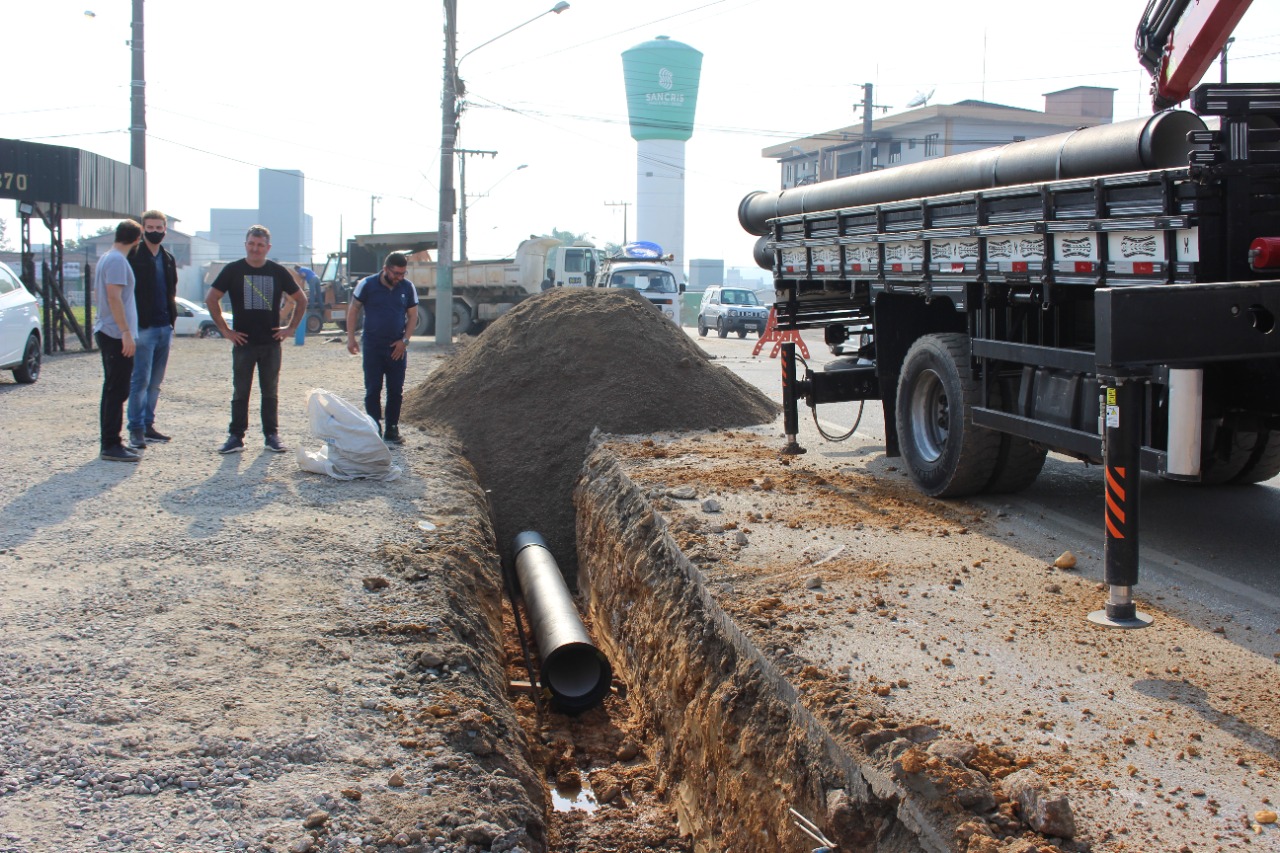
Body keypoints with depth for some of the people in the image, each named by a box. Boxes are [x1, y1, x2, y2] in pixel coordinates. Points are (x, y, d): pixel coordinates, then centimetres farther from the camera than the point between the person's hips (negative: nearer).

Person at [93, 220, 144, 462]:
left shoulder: (105, 259, 16)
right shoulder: (118, 261, -14)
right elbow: (114, 296, -23)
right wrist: (126, 332, -24)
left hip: (106, 332, 10)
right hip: (117, 335, -10)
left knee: (112, 390, 14)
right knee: (117, 392, -8)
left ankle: (109, 443, 18)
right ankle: (111, 445, -8)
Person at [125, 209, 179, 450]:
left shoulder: (168, 259, 15)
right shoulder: (133, 258, -6)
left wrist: (172, 319, 14)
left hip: (164, 328, 7)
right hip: (143, 328, -7)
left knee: (155, 382, 10)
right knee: (141, 380, -7)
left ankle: (148, 425, 17)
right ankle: (136, 429, -2)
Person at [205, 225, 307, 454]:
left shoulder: (278, 272, 5)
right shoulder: (233, 270, 1)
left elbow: (301, 300, 14)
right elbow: (211, 299, 2)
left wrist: (291, 327, 5)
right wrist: (224, 329, -2)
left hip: (271, 343, 1)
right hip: (243, 342, -1)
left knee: (270, 392, 7)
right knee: (240, 392, 3)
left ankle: (271, 435, 13)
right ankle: (236, 436, 8)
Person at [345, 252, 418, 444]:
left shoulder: (408, 287, 1)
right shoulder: (367, 285, -5)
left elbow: (412, 316, 6)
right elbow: (353, 310, 2)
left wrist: (404, 340, -4)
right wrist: (351, 337, -4)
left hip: (397, 348, 2)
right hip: (373, 347, -2)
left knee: (396, 391, 4)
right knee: (373, 390, 0)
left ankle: (392, 430, 13)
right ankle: (374, 430, 5)